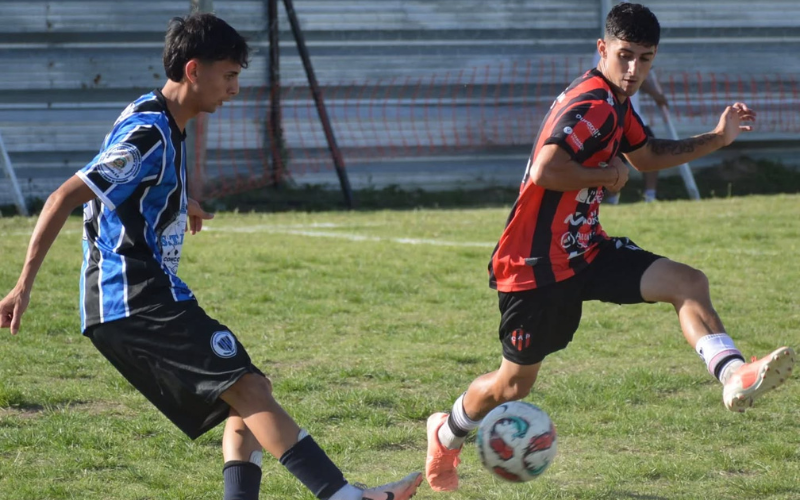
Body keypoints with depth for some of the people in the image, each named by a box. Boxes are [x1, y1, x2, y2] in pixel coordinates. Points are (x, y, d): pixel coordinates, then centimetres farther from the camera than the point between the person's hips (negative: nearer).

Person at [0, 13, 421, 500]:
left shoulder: (161, 124, 15)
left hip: (120, 310, 11)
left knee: (242, 403, 8)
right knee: (250, 388, -17)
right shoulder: (148, 133, -15)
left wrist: (179, 204, 53)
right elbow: (64, 199, -20)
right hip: (138, 300, -11)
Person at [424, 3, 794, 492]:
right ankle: (446, 435, 36)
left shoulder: (616, 104, 9)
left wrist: (717, 138, 19)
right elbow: (546, 171, -36)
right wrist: (607, 175, -21)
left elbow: (647, 155, 28)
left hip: (585, 250, 9)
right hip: (537, 264, -9)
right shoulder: (592, 104, -23)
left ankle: (735, 376, -31)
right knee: (514, 385, 7)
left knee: (688, 283, -13)